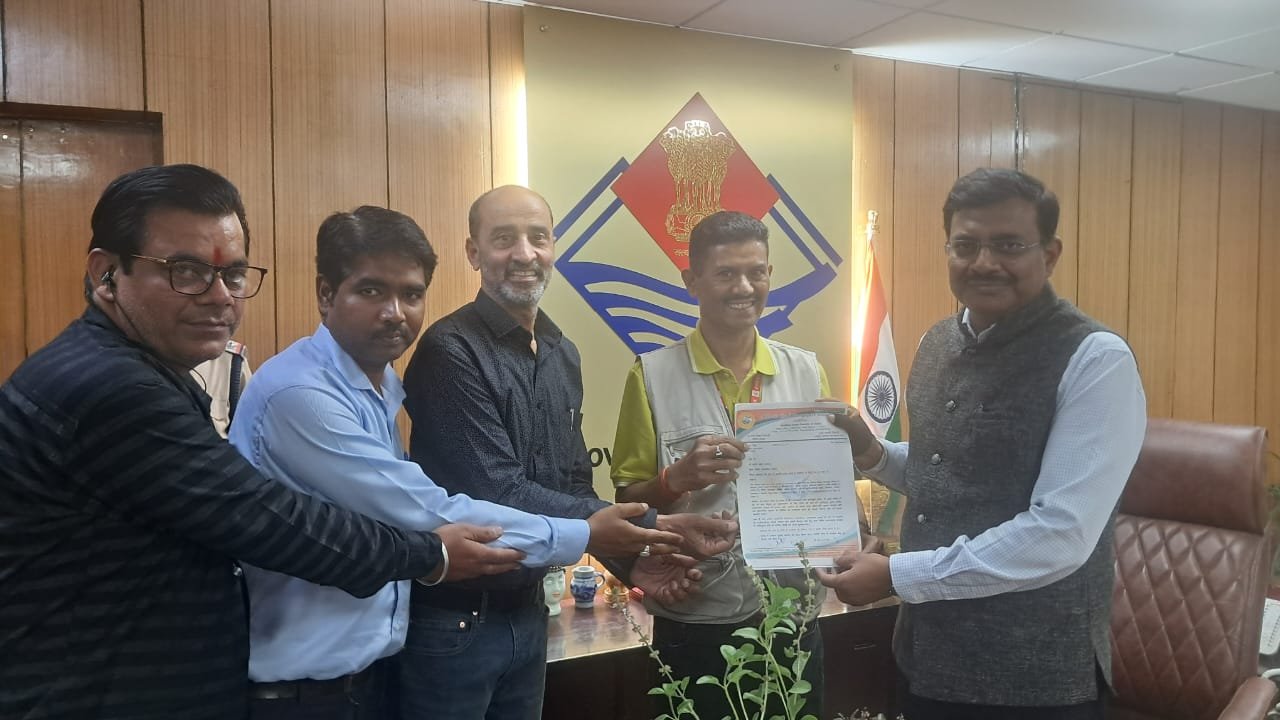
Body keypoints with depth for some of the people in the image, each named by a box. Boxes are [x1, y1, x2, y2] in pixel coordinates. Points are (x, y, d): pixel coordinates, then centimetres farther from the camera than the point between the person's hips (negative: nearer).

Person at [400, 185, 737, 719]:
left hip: (528, 611, 7)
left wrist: (634, 558, -3)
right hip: (453, 619, -6)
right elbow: (500, 494, -24)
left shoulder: (563, 355, 6)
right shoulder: (450, 351, -18)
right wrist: (651, 529, -24)